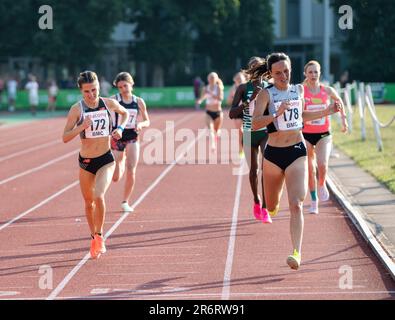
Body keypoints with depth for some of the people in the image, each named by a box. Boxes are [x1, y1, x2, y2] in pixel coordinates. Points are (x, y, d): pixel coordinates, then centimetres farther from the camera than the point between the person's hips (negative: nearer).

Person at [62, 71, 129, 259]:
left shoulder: (109, 104, -4)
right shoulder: (77, 109, -9)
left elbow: (125, 113, 19)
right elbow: (65, 137, -12)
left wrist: (120, 128, 2)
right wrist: (82, 127, -26)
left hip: (106, 160, -1)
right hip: (86, 161, 1)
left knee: (99, 196, -23)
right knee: (88, 202, 13)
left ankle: (99, 236, -7)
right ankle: (94, 238, 33)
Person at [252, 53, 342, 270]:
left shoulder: (298, 90, 5)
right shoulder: (266, 94, -8)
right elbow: (255, 123, -19)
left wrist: (327, 111, 16)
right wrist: (276, 115, -33)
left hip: (297, 152, 1)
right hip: (273, 154, -1)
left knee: (296, 205, -15)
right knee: (271, 207, 16)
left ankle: (297, 252, -19)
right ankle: (275, 203, 55)